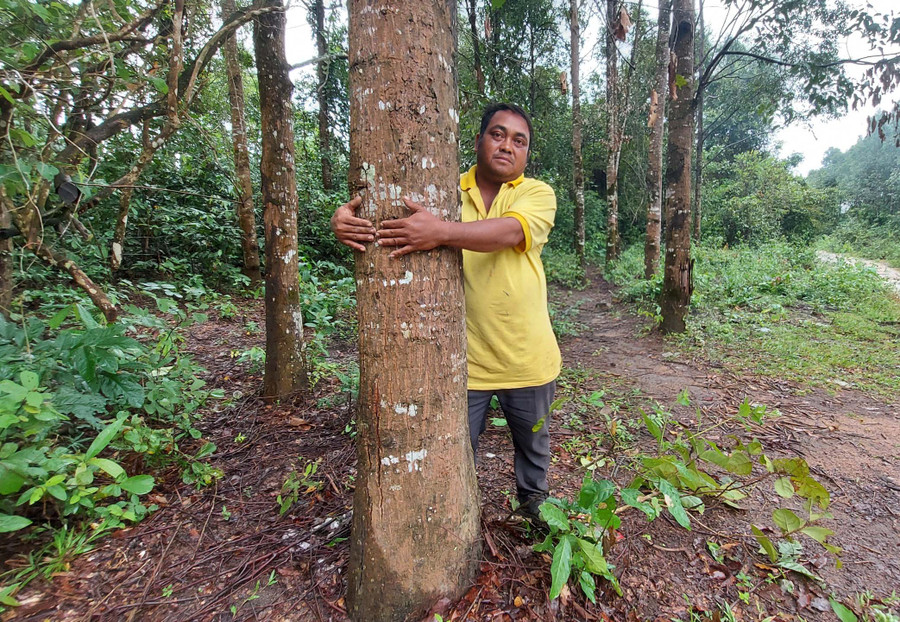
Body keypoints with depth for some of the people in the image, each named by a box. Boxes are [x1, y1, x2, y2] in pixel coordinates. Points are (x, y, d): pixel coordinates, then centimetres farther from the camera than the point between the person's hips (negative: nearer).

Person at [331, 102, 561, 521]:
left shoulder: (538, 193, -4)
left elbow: (510, 232, -25)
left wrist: (441, 233, -40)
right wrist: (344, 216, -28)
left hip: (526, 358, 1)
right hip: (464, 358, 0)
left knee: (534, 445, 24)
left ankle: (533, 506, 53)